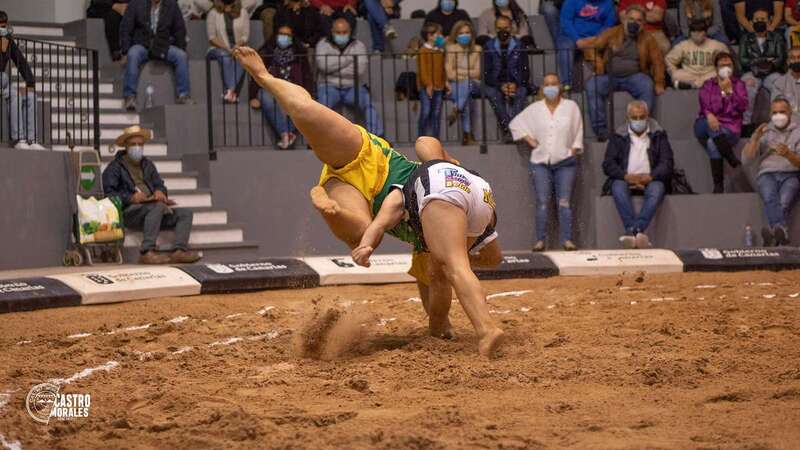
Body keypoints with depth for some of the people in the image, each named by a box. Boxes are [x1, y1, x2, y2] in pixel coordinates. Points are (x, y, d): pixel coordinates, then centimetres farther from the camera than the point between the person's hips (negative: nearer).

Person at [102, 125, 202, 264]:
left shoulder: (147, 165, 26)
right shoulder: (115, 167, 5)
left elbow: (159, 184, 21)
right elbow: (108, 193, -6)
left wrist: (160, 191, -5)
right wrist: (131, 198, -20)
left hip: (151, 209, 7)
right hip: (129, 211, -7)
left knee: (185, 213, -10)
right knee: (158, 206, -36)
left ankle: (179, 251, -31)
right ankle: (147, 252, -46)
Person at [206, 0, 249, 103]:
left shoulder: (243, 14, 12)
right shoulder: (213, 14, 7)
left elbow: (245, 36, 4)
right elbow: (212, 37, -1)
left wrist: (236, 47, -15)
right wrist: (227, 48, -14)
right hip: (219, 48, -1)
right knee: (225, 56, -36)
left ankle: (231, 91, -45)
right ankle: (233, 92, -47)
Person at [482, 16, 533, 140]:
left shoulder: (519, 46, 6)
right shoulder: (489, 47, 5)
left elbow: (525, 71, 2)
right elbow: (486, 73, 0)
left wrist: (515, 84, -18)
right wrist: (500, 86, -17)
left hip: (516, 84, 0)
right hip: (495, 84, 0)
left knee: (521, 92, -34)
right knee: (492, 94, -34)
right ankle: (507, 130, -45)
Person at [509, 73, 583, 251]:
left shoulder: (571, 107, 8)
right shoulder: (534, 109, 9)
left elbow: (578, 133, 9)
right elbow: (515, 124, 16)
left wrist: (574, 150, 0)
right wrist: (528, 140, 6)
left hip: (565, 162, -1)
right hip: (541, 162, 1)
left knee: (565, 202, -5)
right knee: (542, 202, -5)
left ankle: (567, 239, -4)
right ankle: (540, 240, -4)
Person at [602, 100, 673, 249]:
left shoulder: (658, 135, 12)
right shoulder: (618, 136, 13)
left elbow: (667, 163, 2)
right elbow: (608, 164, 2)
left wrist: (649, 177, -17)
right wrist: (627, 176, -16)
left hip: (650, 180, 0)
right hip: (626, 179, 0)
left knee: (657, 189, -35)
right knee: (618, 188, -34)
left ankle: (633, 231, -50)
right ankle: (638, 233, -47)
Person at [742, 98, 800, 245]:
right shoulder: (763, 132, 22)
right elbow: (746, 160, 13)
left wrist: (788, 154, -20)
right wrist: (755, 139, -2)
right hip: (767, 174, 0)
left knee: (784, 201, -36)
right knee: (770, 198, -36)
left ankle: (775, 230, -58)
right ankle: (782, 231, -60)